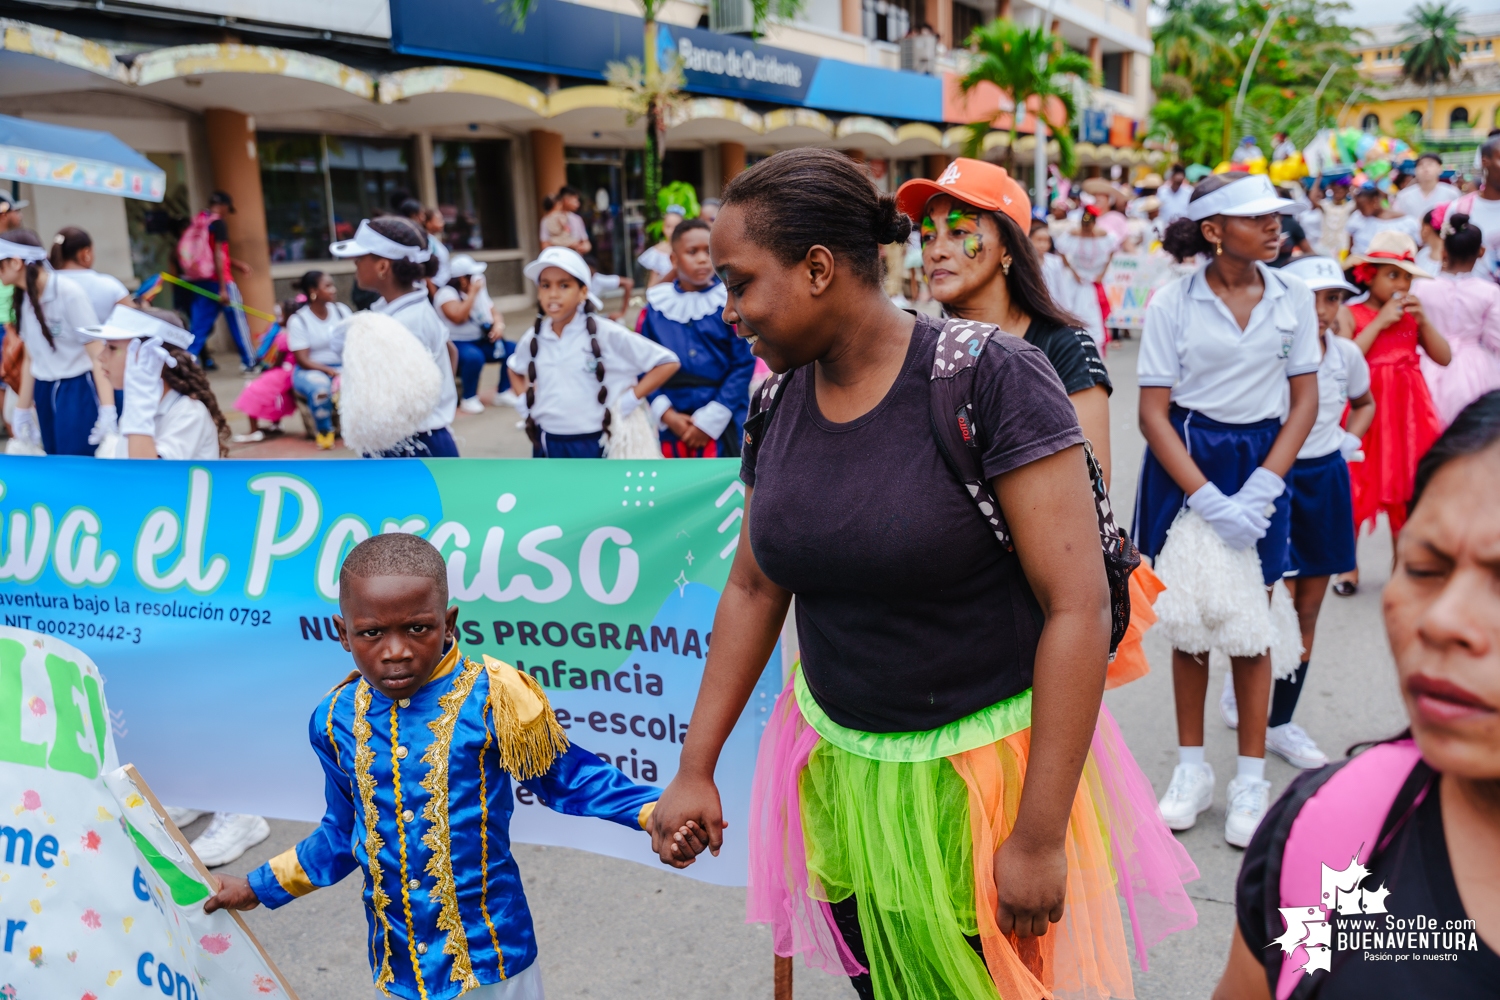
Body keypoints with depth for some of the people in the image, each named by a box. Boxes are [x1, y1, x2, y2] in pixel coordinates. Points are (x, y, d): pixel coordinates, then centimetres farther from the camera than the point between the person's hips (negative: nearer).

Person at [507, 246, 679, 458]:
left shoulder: (606, 334, -11)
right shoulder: (532, 339, 3)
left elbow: (667, 362, -9)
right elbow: (515, 369, 27)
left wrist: (629, 401, -12)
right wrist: (526, 401, 10)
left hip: (597, 446, -4)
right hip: (548, 447, 4)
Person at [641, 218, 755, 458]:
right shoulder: (656, 307, 4)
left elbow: (744, 364, -7)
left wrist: (710, 420, -10)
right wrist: (668, 415, -7)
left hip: (724, 426, -2)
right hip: (672, 428, 2)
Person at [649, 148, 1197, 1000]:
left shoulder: (991, 378, -19)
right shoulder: (778, 401, -1)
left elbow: (1079, 606, -20)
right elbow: (753, 588, 9)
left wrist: (1039, 839, -18)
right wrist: (696, 768, 8)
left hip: (984, 768, -5)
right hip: (838, 770, 5)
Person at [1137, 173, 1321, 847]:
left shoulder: (1293, 297, 1)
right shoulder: (1174, 301, -7)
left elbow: (1305, 401, 2)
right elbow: (1153, 413, -8)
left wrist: (1261, 489, -10)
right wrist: (1207, 500, -17)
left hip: (1262, 465, 1)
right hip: (1183, 463, -1)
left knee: (1250, 621, 5)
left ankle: (1251, 778, 19)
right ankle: (1192, 768, 22)